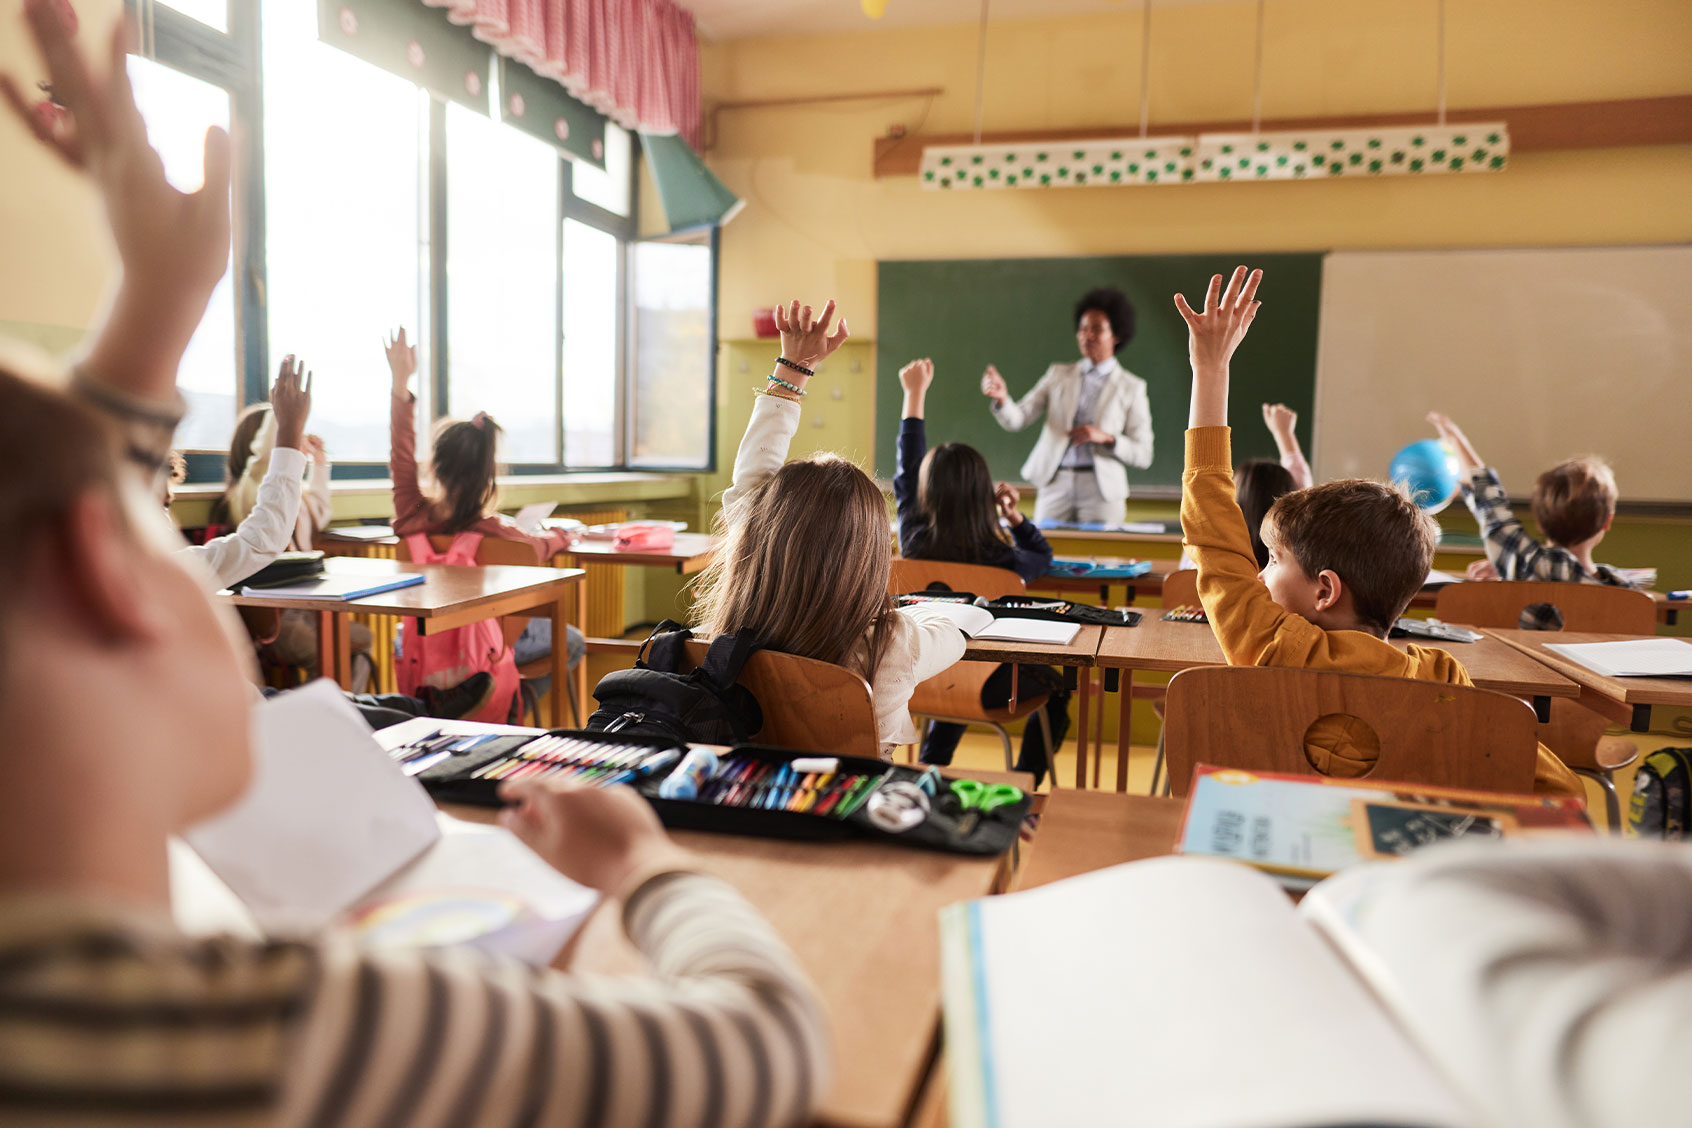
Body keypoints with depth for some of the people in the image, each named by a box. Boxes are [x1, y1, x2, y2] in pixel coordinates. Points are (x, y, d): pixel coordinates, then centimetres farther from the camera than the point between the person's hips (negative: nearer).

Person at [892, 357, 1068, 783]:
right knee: (1056, 689, 25)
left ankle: (929, 770, 44)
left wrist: (915, 394, 9)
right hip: (986, 686, -4)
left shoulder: (914, 539, -17)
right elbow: (1043, 557, 2)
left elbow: (905, 473, 0)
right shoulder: (1002, 559, -24)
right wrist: (1014, 515, -11)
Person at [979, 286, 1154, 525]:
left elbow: (1143, 455, 3)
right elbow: (1016, 419, -1)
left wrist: (1106, 438, -13)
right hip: (1055, 485, 1)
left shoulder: (1131, 387, 6)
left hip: (1102, 490, -1)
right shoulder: (1058, 375, 11)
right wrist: (1001, 397, -21)